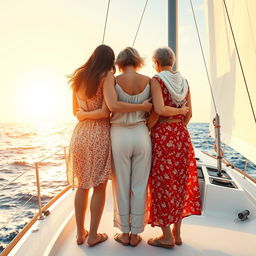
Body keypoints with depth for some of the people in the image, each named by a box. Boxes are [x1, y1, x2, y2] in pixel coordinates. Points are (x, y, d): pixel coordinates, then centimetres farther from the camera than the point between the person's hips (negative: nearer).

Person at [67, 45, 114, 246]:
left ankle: (80, 233, 23)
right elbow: (106, 112, -14)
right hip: (100, 134, -5)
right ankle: (93, 235, 14)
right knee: (99, 187, 6)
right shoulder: (106, 78, -6)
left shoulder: (78, 77, 11)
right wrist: (86, 115, -1)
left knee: (82, 186, 13)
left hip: (80, 132, 6)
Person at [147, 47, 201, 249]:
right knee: (180, 182, 13)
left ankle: (167, 237, 11)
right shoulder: (184, 81, 11)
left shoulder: (157, 80, -7)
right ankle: (177, 233, 24)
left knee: (162, 182, 2)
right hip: (182, 135, 6)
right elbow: (189, 113, 10)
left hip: (162, 135, -6)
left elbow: (159, 110, -20)